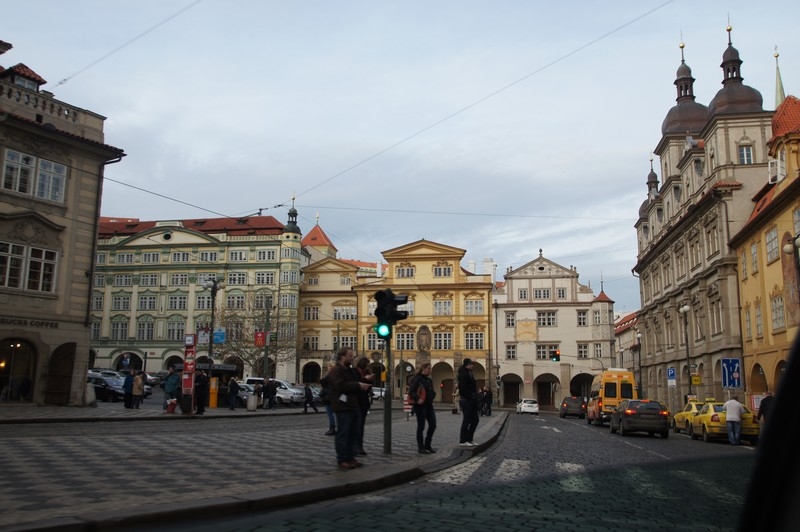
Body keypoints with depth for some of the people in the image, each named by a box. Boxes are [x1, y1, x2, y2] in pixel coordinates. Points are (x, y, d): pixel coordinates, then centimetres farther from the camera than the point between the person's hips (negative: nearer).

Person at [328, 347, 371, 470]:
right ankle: (342, 460, -3)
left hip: (353, 406, 10)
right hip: (343, 407, -10)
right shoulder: (336, 371, -11)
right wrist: (358, 386, -19)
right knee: (343, 433, -7)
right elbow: (341, 385, -25)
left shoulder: (350, 370, 21)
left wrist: (363, 385, 6)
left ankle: (350, 457, 19)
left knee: (353, 433, 12)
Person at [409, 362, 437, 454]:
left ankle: (427, 445, 20)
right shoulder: (417, 379, -9)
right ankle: (420, 447, 10)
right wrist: (417, 399, -30)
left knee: (433, 425, 5)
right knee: (421, 426, -1)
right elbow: (411, 391, -18)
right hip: (420, 405, -7)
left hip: (429, 405, 7)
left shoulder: (429, 380, 13)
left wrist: (433, 394, 0)